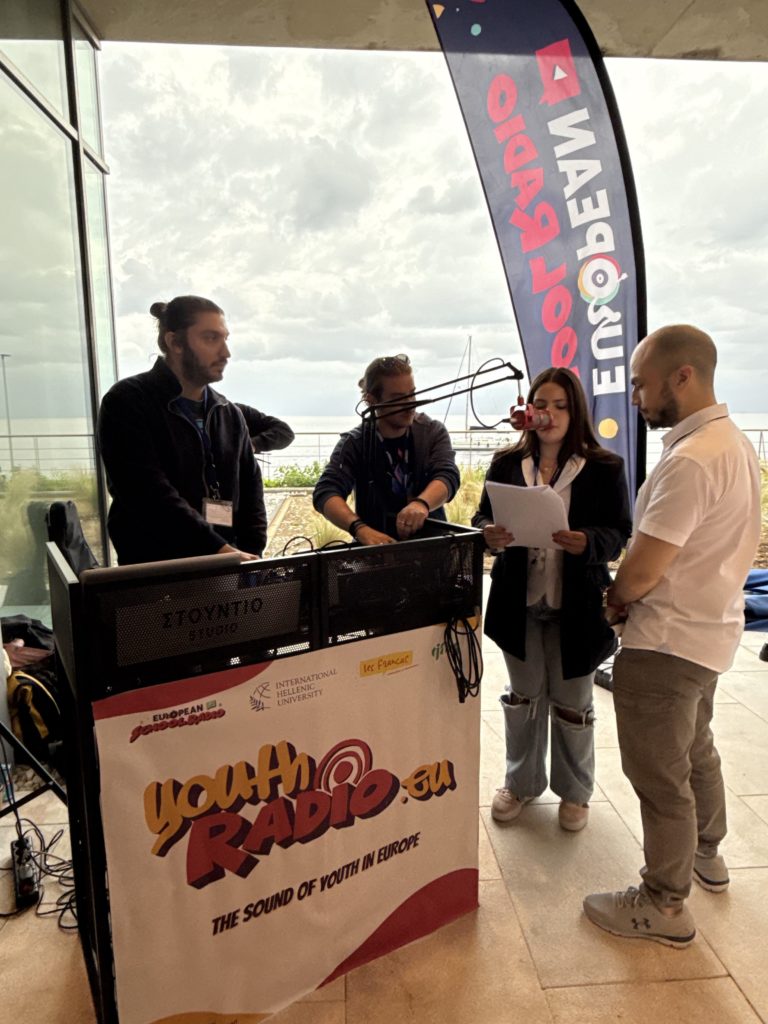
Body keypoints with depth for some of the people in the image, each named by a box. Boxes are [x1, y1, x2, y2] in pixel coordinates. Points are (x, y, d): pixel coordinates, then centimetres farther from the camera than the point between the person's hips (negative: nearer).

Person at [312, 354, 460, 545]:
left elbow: (448, 475, -15)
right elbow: (325, 493, -16)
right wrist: (361, 529, -34)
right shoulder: (355, 443, -4)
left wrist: (421, 503, -37)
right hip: (377, 546, 0)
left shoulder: (433, 432, 0)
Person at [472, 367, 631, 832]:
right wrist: (489, 533, -21)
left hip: (577, 604, -2)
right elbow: (483, 516, 3)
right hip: (519, 601, 2)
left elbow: (619, 533, -7)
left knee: (572, 703, 14)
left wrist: (587, 543, -28)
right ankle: (522, 782, 38)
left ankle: (575, 792, 37)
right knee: (523, 697, 17)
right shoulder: (507, 463, 1)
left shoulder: (605, 467, -6)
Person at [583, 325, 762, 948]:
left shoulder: (689, 462, -26)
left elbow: (641, 574, -25)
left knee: (660, 774, 6)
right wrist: (632, 594, 5)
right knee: (696, 752, 27)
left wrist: (616, 600, -3)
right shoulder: (732, 441, 6)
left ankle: (664, 906, 25)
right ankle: (706, 855, 48)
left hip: (668, 642, -10)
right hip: (710, 629, 10)